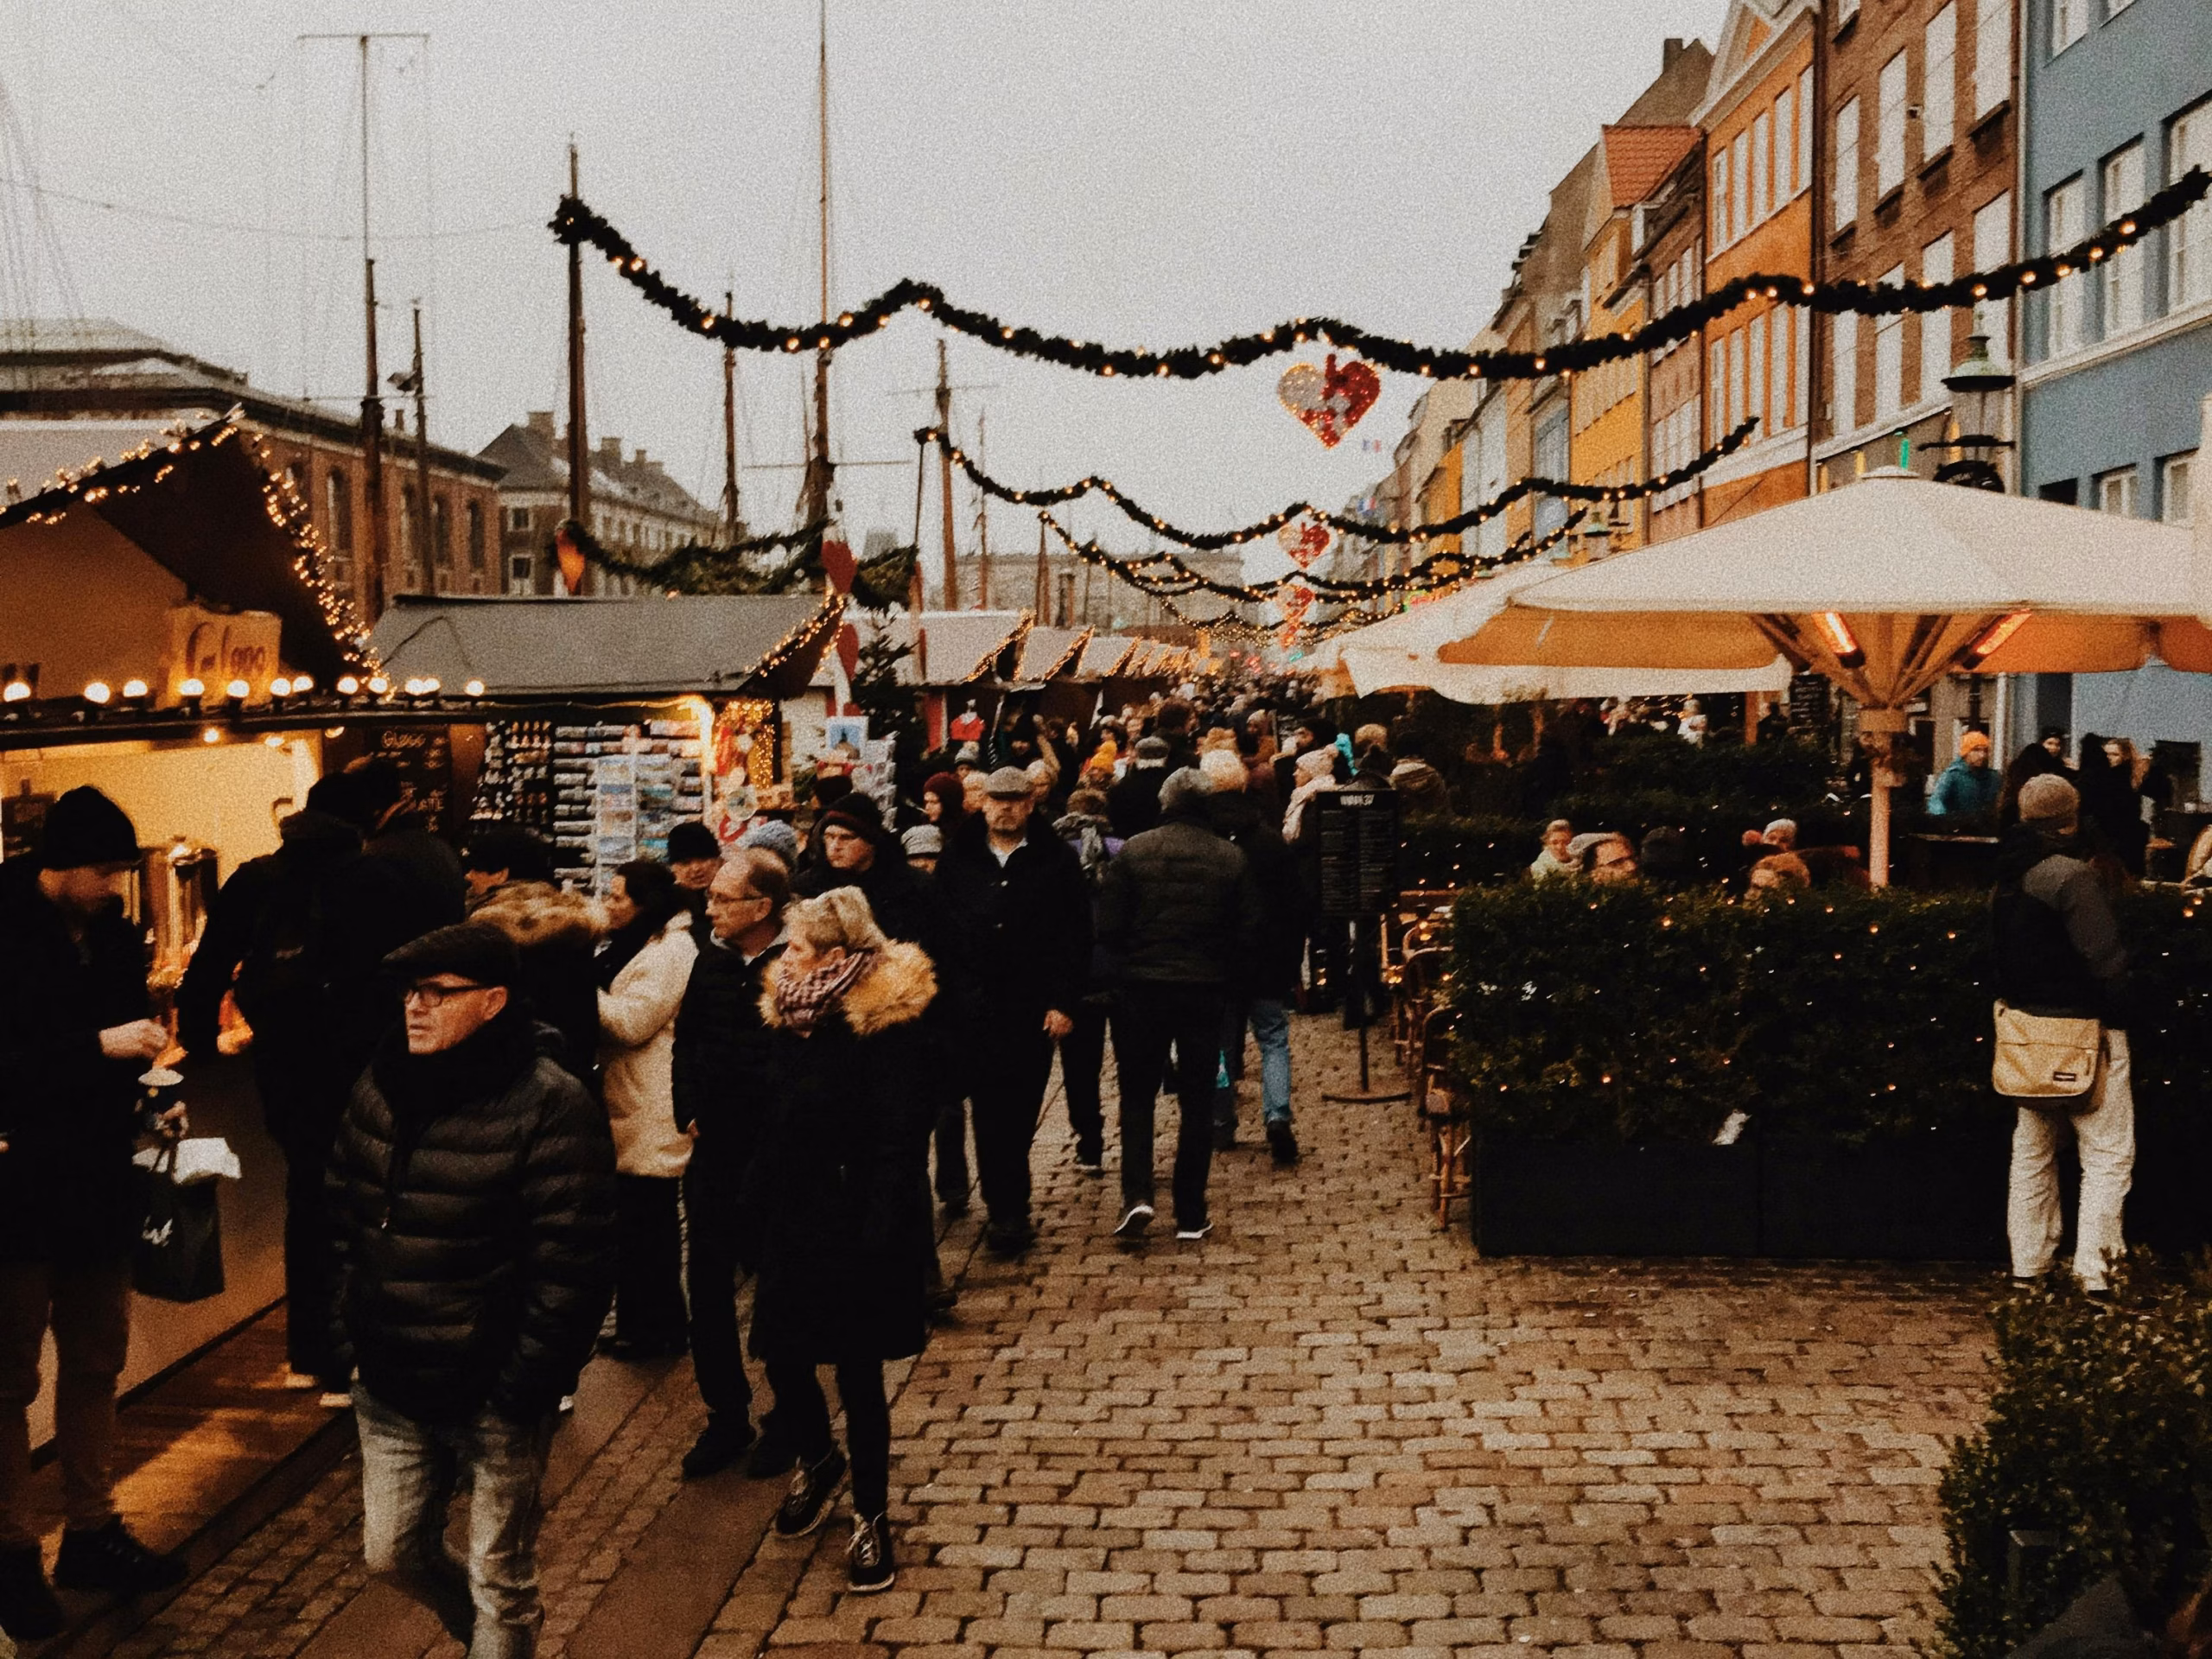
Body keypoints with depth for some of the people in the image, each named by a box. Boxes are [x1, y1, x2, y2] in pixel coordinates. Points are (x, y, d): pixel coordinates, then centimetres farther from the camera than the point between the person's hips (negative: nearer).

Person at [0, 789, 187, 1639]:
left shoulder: (113, 932, 4)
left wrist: (148, 1090, -4)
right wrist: (100, 1047, -25)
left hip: (100, 1184, 6)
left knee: (95, 1365, 15)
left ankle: (91, 1532, 27)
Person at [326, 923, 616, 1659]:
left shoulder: (550, 1109, -18)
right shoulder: (381, 1088, 3)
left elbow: (572, 1271, -19)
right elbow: (344, 1218, 14)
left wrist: (518, 1391, -18)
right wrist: (351, 1331, 7)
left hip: (495, 1399, -6)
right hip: (390, 1389, 7)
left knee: (499, 1580, 6)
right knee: (393, 1553, 19)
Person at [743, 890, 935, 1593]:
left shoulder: (887, 1028, -17)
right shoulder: (791, 1014, 3)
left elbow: (900, 1146, -18)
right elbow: (772, 1121, 10)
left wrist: (878, 1240, -20)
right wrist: (755, 1212, 7)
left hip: (853, 1229, -6)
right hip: (791, 1219, 6)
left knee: (858, 1376, 6)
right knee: (781, 1354, 13)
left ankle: (870, 1517, 24)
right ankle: (817, 1462, 42)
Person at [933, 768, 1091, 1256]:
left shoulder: (1056, 861, 3)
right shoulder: (957, 860, 8)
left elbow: (1076, 937, 0)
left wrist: (1065, 1003, -6)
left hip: (1033, 1009, -1)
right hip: (973, 1008, 1)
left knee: (1018, 1111, 3)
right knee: (990, 1110, -1)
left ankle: (1007, 1212, 16)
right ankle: (1008, 1211, 5)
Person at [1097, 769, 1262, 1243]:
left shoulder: (1134, 851, -5)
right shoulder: (1232, 859, -1)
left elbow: (1108, 925, -6)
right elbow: (1249, 935, 0)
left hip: (1141, 989, -1)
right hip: (1206, 991, 1)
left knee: (1137, 1094, 12)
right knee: (1197, 1101, 9)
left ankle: (1137, 1194, -6)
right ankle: (1191, 1215, 10)